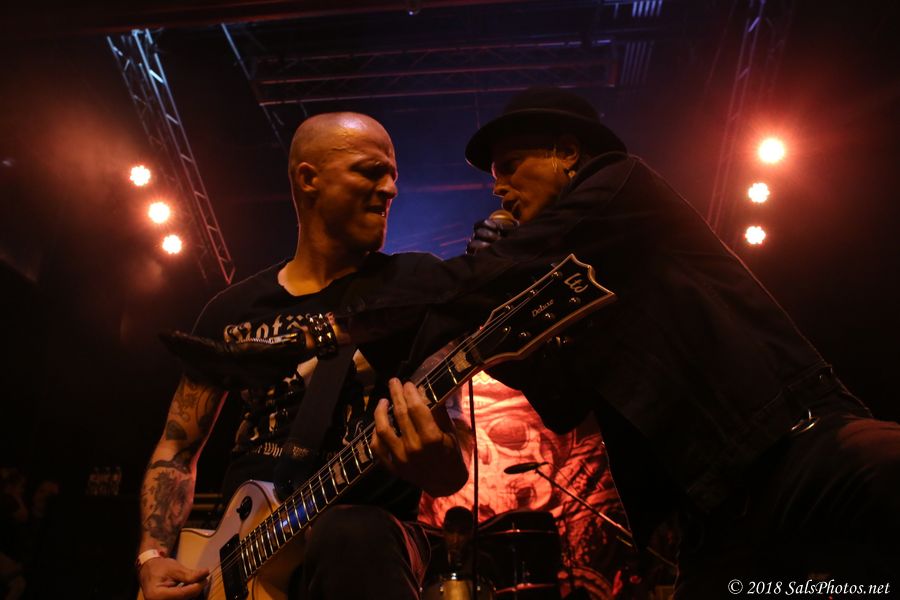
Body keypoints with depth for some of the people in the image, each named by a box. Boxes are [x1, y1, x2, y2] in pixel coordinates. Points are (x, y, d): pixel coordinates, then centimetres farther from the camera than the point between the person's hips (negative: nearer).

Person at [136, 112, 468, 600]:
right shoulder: (233, 310, 10)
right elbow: (178, 447, 16)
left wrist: (434, 465, -29)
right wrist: (154, 554, 1)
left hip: (362, 535, -4)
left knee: (348, 538, -36)